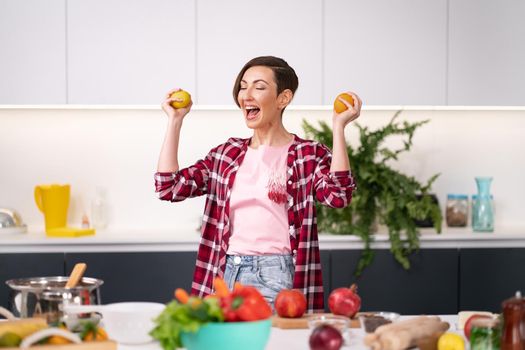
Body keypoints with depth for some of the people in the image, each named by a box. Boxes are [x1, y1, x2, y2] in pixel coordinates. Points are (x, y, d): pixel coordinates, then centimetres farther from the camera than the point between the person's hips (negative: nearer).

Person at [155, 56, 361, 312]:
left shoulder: (309, 154, 1)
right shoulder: (226, 154, 13)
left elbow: (338, 195, -18)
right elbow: (169, 187, 5)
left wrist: (338, 127, -19)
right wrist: (175, 121, 6)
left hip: (277, 275, -4)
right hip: (227, 274, 4)